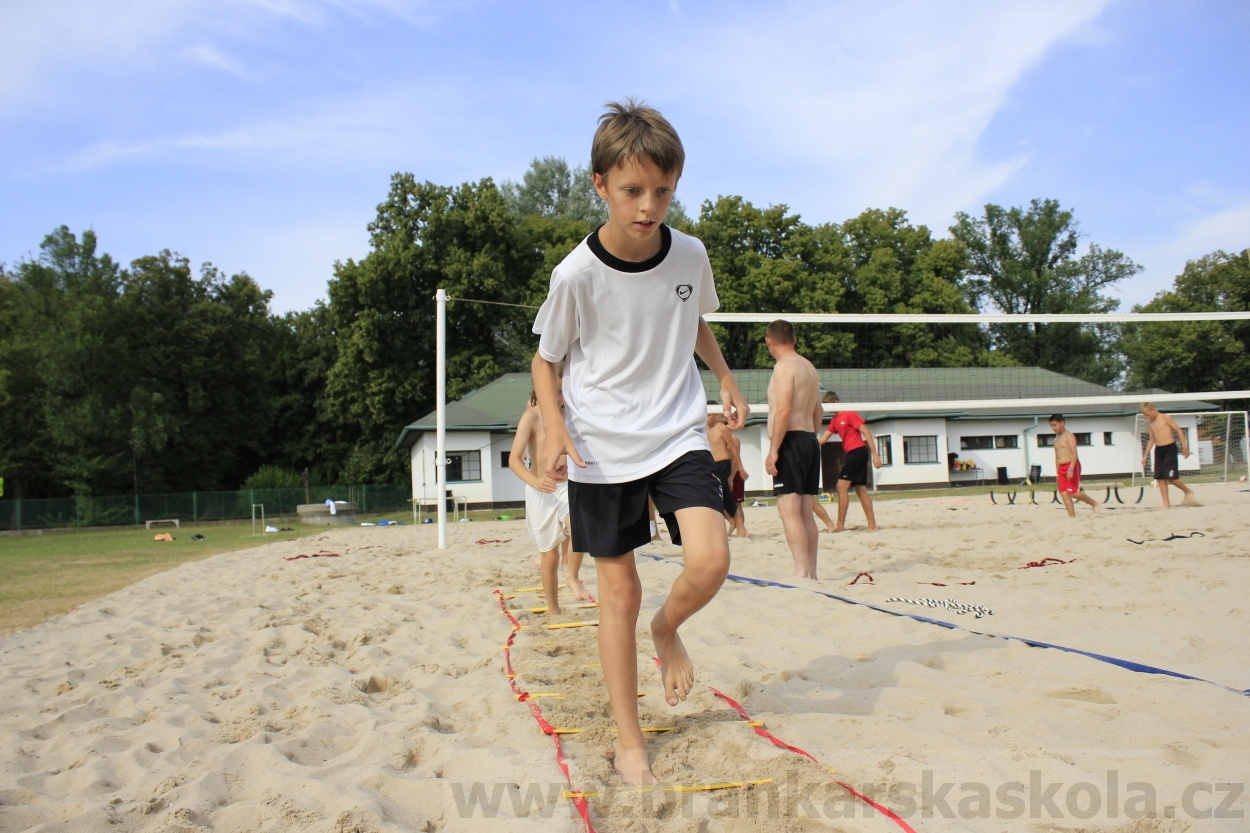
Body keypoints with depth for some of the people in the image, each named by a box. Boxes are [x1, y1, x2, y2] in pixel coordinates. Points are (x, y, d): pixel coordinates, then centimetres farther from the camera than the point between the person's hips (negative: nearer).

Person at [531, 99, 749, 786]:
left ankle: (667, 629, 19)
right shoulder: (576, 274, -14)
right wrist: (555, 428, -16)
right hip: (602, 448, -2)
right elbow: (545, 359, -1)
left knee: (710, 561, -18)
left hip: (677, 433, 2)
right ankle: (629, 741, 21)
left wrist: (726, 380, 9)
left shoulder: (690, 256, -3)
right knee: (619, 592, 4)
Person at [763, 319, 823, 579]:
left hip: (791, 441, -9)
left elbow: (784, 409, -19)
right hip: (810, 441, 9)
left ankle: (801, 572, -17)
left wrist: (773, 450, -19)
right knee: (805, 513, 10)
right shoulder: (809, 367, 18)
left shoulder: (784, 366, -9)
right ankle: (811, 572, 12)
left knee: (788, 509, -11)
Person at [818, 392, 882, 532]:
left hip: (858, 451, -9)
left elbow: (866, 432, -12)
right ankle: (872, 525, 10)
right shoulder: (834, 419, 15)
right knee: (861, 489, 8)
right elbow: (823, 439, 16)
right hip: (851, 453, 9)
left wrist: (875, 454, -16)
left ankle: (840, 526, -10)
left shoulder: (850, 414, -10)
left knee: (842, 486, -11)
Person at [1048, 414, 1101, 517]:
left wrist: (1071, 469, -24)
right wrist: (1057, 473, 15)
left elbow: (1074, 453, -16)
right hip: (1061, 468, 8)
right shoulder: (1056, 439, 17)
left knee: (1073, 492, -11)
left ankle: (1095, 504, 8)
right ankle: (1072, 516, 0)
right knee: (1063, 493, -1)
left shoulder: (1069, 436, -7)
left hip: (1072, 466, -8)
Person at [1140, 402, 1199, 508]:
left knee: (1170, 477, -13)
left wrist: (1184, 447, -14)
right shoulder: (1151, 423, 14)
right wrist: (1145, 455, 18)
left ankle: (1188, 492, 12)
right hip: (1158, 450, 7)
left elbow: (1179, 430, -8)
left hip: (1170, 448, -7)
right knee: (1159, 478, 1)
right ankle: (1166, 504, 6)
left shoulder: (1165, 418, -7)